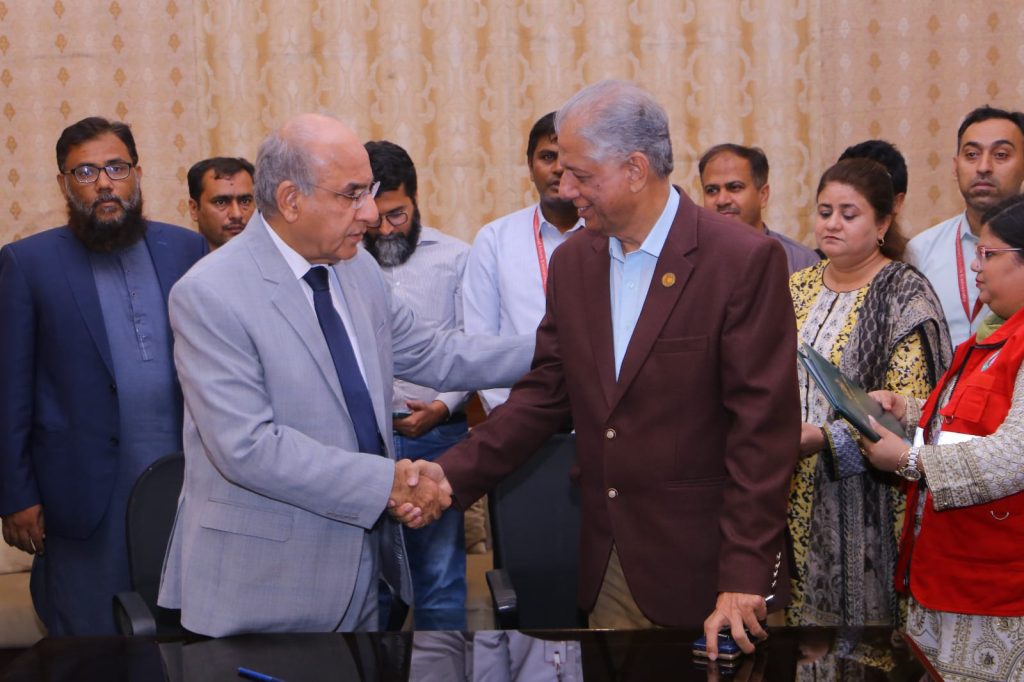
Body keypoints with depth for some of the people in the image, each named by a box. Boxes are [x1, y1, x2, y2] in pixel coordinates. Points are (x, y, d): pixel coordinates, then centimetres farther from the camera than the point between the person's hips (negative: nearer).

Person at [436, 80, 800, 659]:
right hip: (607, 566, 5)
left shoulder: (745, 260, -13)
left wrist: (744, 578, -18)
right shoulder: (573, 263, 7)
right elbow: (545, 395, 9)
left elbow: (763, 428, -14)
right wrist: (451, 477, -3)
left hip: (699, 567, -5)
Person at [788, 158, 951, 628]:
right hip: (799, 499, 5)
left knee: (863, 618, -2)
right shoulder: (797, 289, 12)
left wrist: (823, 438, -24)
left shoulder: (905, 295, -6)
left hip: (866, 502, -5)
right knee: (803, 615, 7)